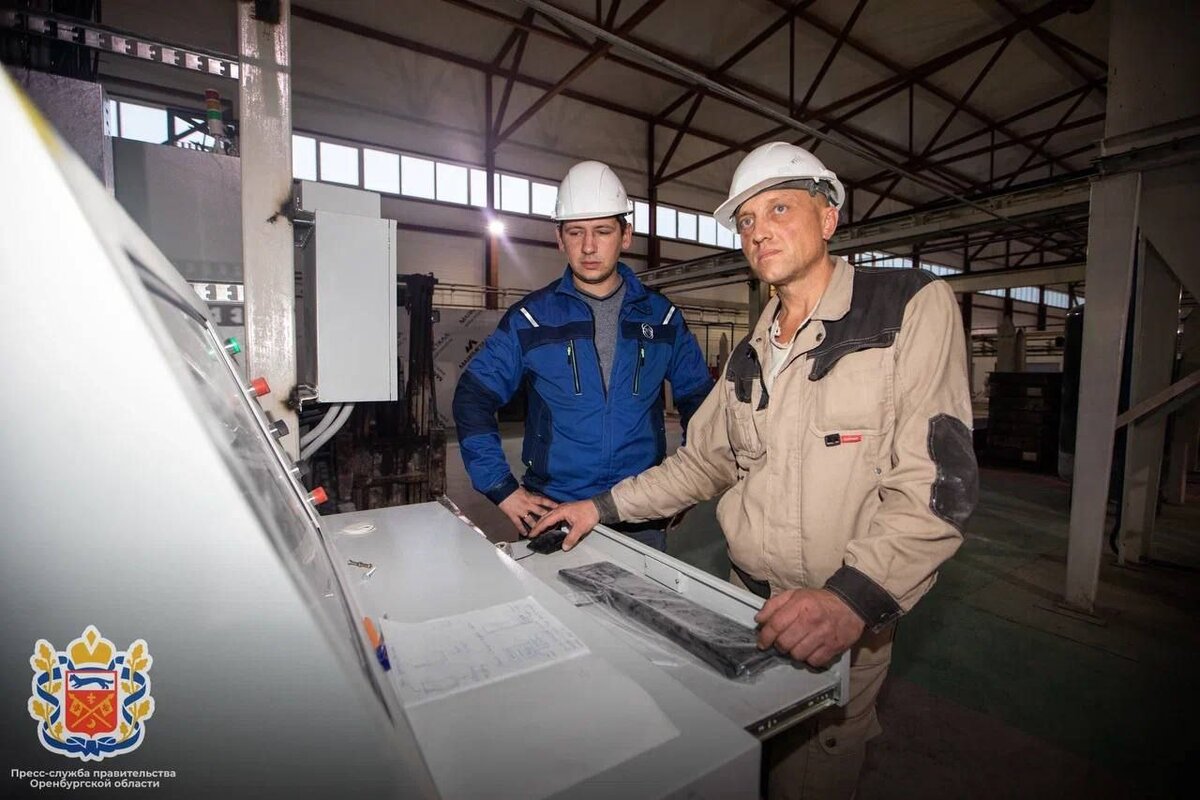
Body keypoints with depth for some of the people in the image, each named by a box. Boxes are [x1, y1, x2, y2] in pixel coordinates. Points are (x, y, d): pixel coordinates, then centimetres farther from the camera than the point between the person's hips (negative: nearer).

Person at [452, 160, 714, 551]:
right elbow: (472, 398, 0)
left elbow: (699, 400, 11)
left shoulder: (662, 316, 3)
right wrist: (502, 489, -5)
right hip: (552, 514, -1)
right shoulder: (531, 317, -3)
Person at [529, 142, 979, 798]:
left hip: (843, 620, -5)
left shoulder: (915, 307, -10)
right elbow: (704, 459, 13)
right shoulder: (750, 354, 11)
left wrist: (853, 596, -31)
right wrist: (603, 506, 7)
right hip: (746, 600, 6)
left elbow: (936, 481, -18)